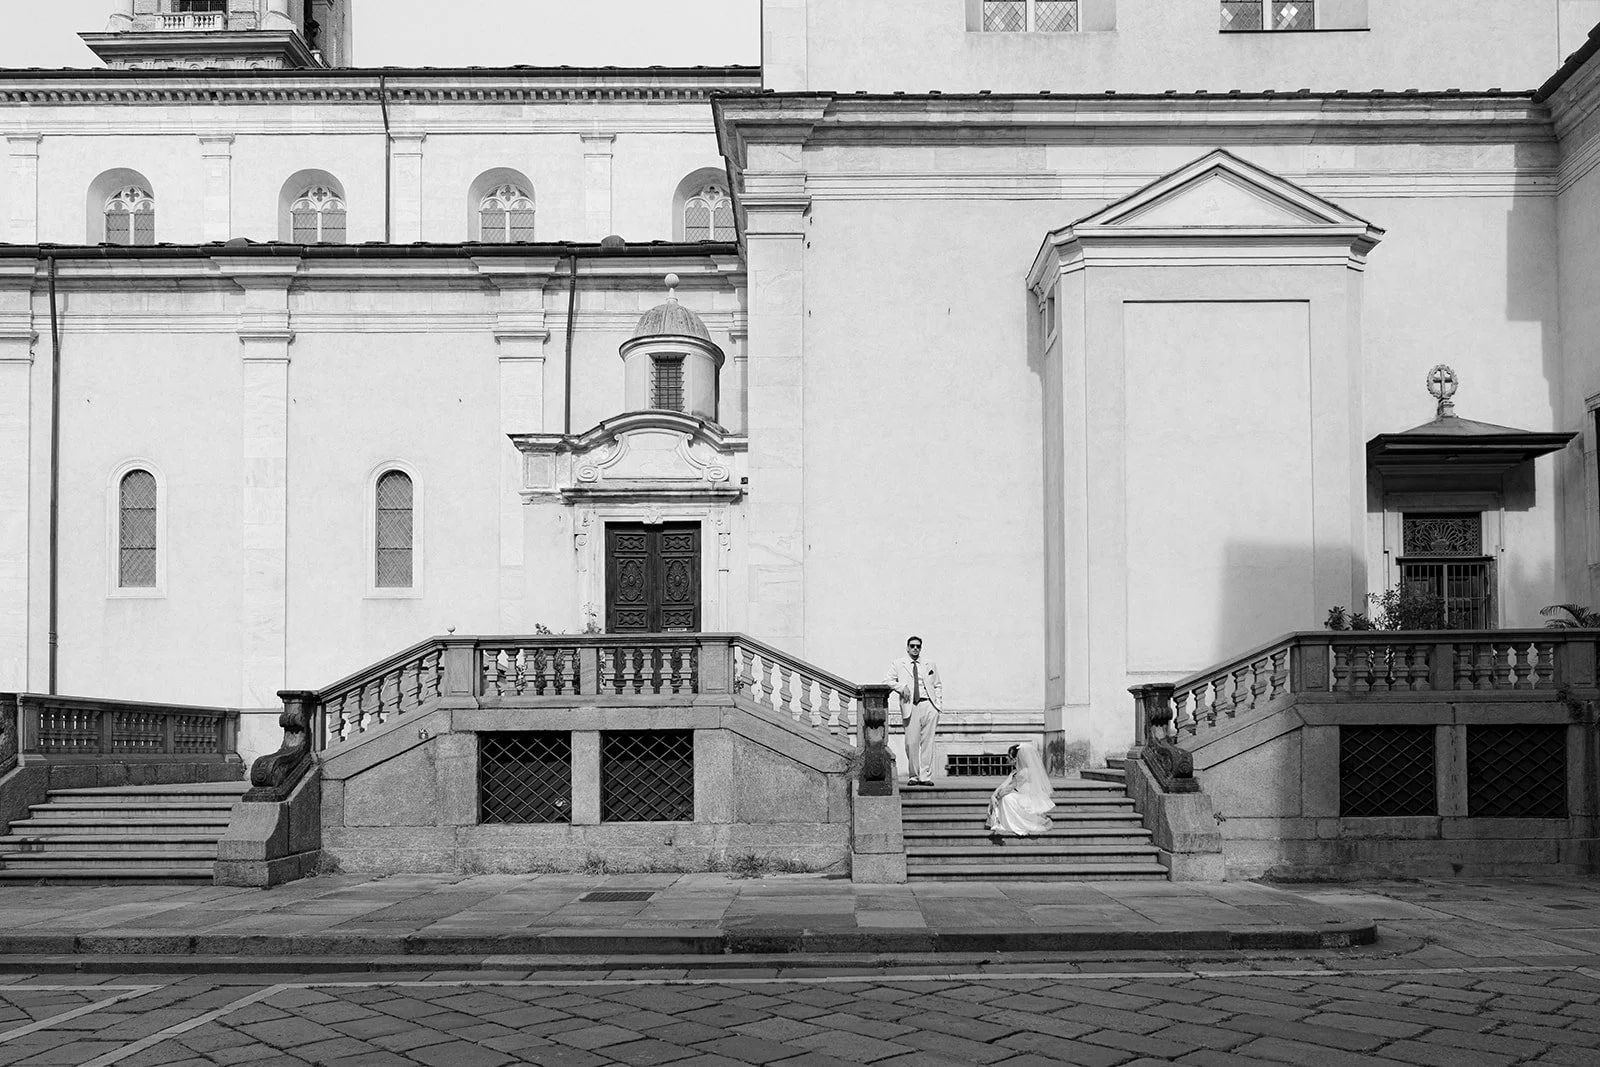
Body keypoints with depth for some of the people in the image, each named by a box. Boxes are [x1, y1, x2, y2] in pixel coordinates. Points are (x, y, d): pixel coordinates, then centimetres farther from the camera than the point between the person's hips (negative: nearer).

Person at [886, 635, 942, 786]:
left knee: (927, 742, -3)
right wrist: (902, 686, -10)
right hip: (911, 707, -2)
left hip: (929, 706, 2)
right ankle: (913, 776, 3)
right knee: (911, 743, -7)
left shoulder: (930, 664, 21)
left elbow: (937, 686, 21)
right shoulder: (898, 664, 14)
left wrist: (938, 703, 7)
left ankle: (926, 776, 0)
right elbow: (888, 681, 7)